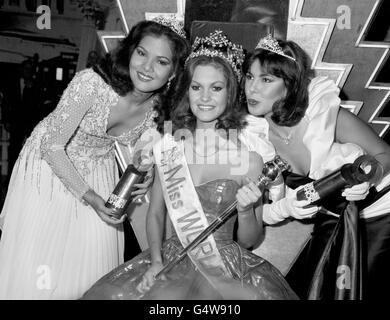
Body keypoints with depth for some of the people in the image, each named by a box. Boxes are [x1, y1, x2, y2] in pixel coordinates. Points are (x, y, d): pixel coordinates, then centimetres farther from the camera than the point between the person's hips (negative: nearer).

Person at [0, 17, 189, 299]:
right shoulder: (92, 83, -30)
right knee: (37, 271, 4)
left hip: (97, 175, 4)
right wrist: (89, 197, -25)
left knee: (93, 265, 12)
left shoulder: (160, 108, -14)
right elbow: (53, 146, -24)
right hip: (50, 167, -3)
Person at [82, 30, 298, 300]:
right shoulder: (169, 145, -1)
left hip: (227, 267, -2)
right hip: (171, 260, 2)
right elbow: (155, 213, 9)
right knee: (107, 293, -15)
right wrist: (156, 261, -5)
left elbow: (249, 241, 1)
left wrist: (245, 211, -18)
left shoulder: (249, 153, -8)